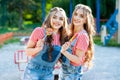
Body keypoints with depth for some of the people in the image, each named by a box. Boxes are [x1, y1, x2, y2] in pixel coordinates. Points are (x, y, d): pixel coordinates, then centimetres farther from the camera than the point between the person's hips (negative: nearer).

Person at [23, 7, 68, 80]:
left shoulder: (63, 37, -1)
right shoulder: (39, 31, -11)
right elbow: (28, 51, -5)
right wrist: (38, 49, -23)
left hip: (48, 74, 4)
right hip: (33, 71, -3)